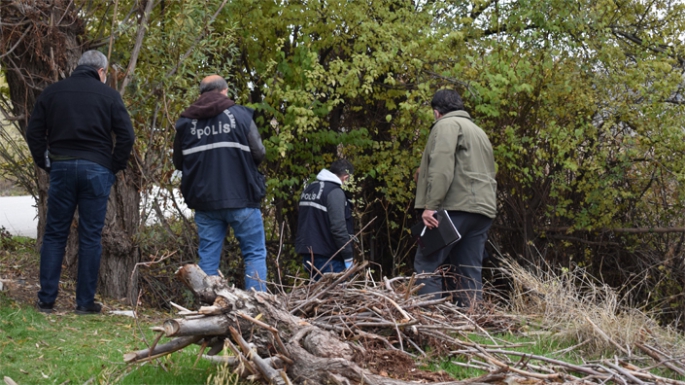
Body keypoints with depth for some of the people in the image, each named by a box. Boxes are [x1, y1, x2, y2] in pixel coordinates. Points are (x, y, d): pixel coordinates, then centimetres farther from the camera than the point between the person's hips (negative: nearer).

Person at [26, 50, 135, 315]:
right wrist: (115, 167, 5)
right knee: (91, 237, 4)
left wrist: (45, 164, 11)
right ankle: (85, 302, 6)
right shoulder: (108, 95, 0)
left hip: (61, 168, 2)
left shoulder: (52, 92, 7)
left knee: (54, 235, 9)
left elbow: (34, 133, 5)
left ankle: (46, 300, 7)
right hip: (96, 169, -2)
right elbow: (126, 135, -5)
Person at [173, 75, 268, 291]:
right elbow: (259, 154, -3)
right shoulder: (239, 114, -4)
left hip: (204, 201, 3)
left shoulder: (186, 122, 5)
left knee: (208, 257, 8)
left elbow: (178, 163, 13)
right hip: (241, 199, -3)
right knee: (255, 254, 5)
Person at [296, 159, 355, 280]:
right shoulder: (335, 192, -13)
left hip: (308, 254, 9)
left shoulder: (309, 189, 15)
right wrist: (348, 257, -14)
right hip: (328, 257, -9)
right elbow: (339, 228, -19)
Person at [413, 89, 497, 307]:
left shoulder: (446, 125, 2)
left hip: (456, 207, -9)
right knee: (470, 273, 7)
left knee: (426, 264, -8)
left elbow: (441, 166, -13)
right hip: (484, 209, 9)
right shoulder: (477, 130, 30)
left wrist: (430, 205, -18)